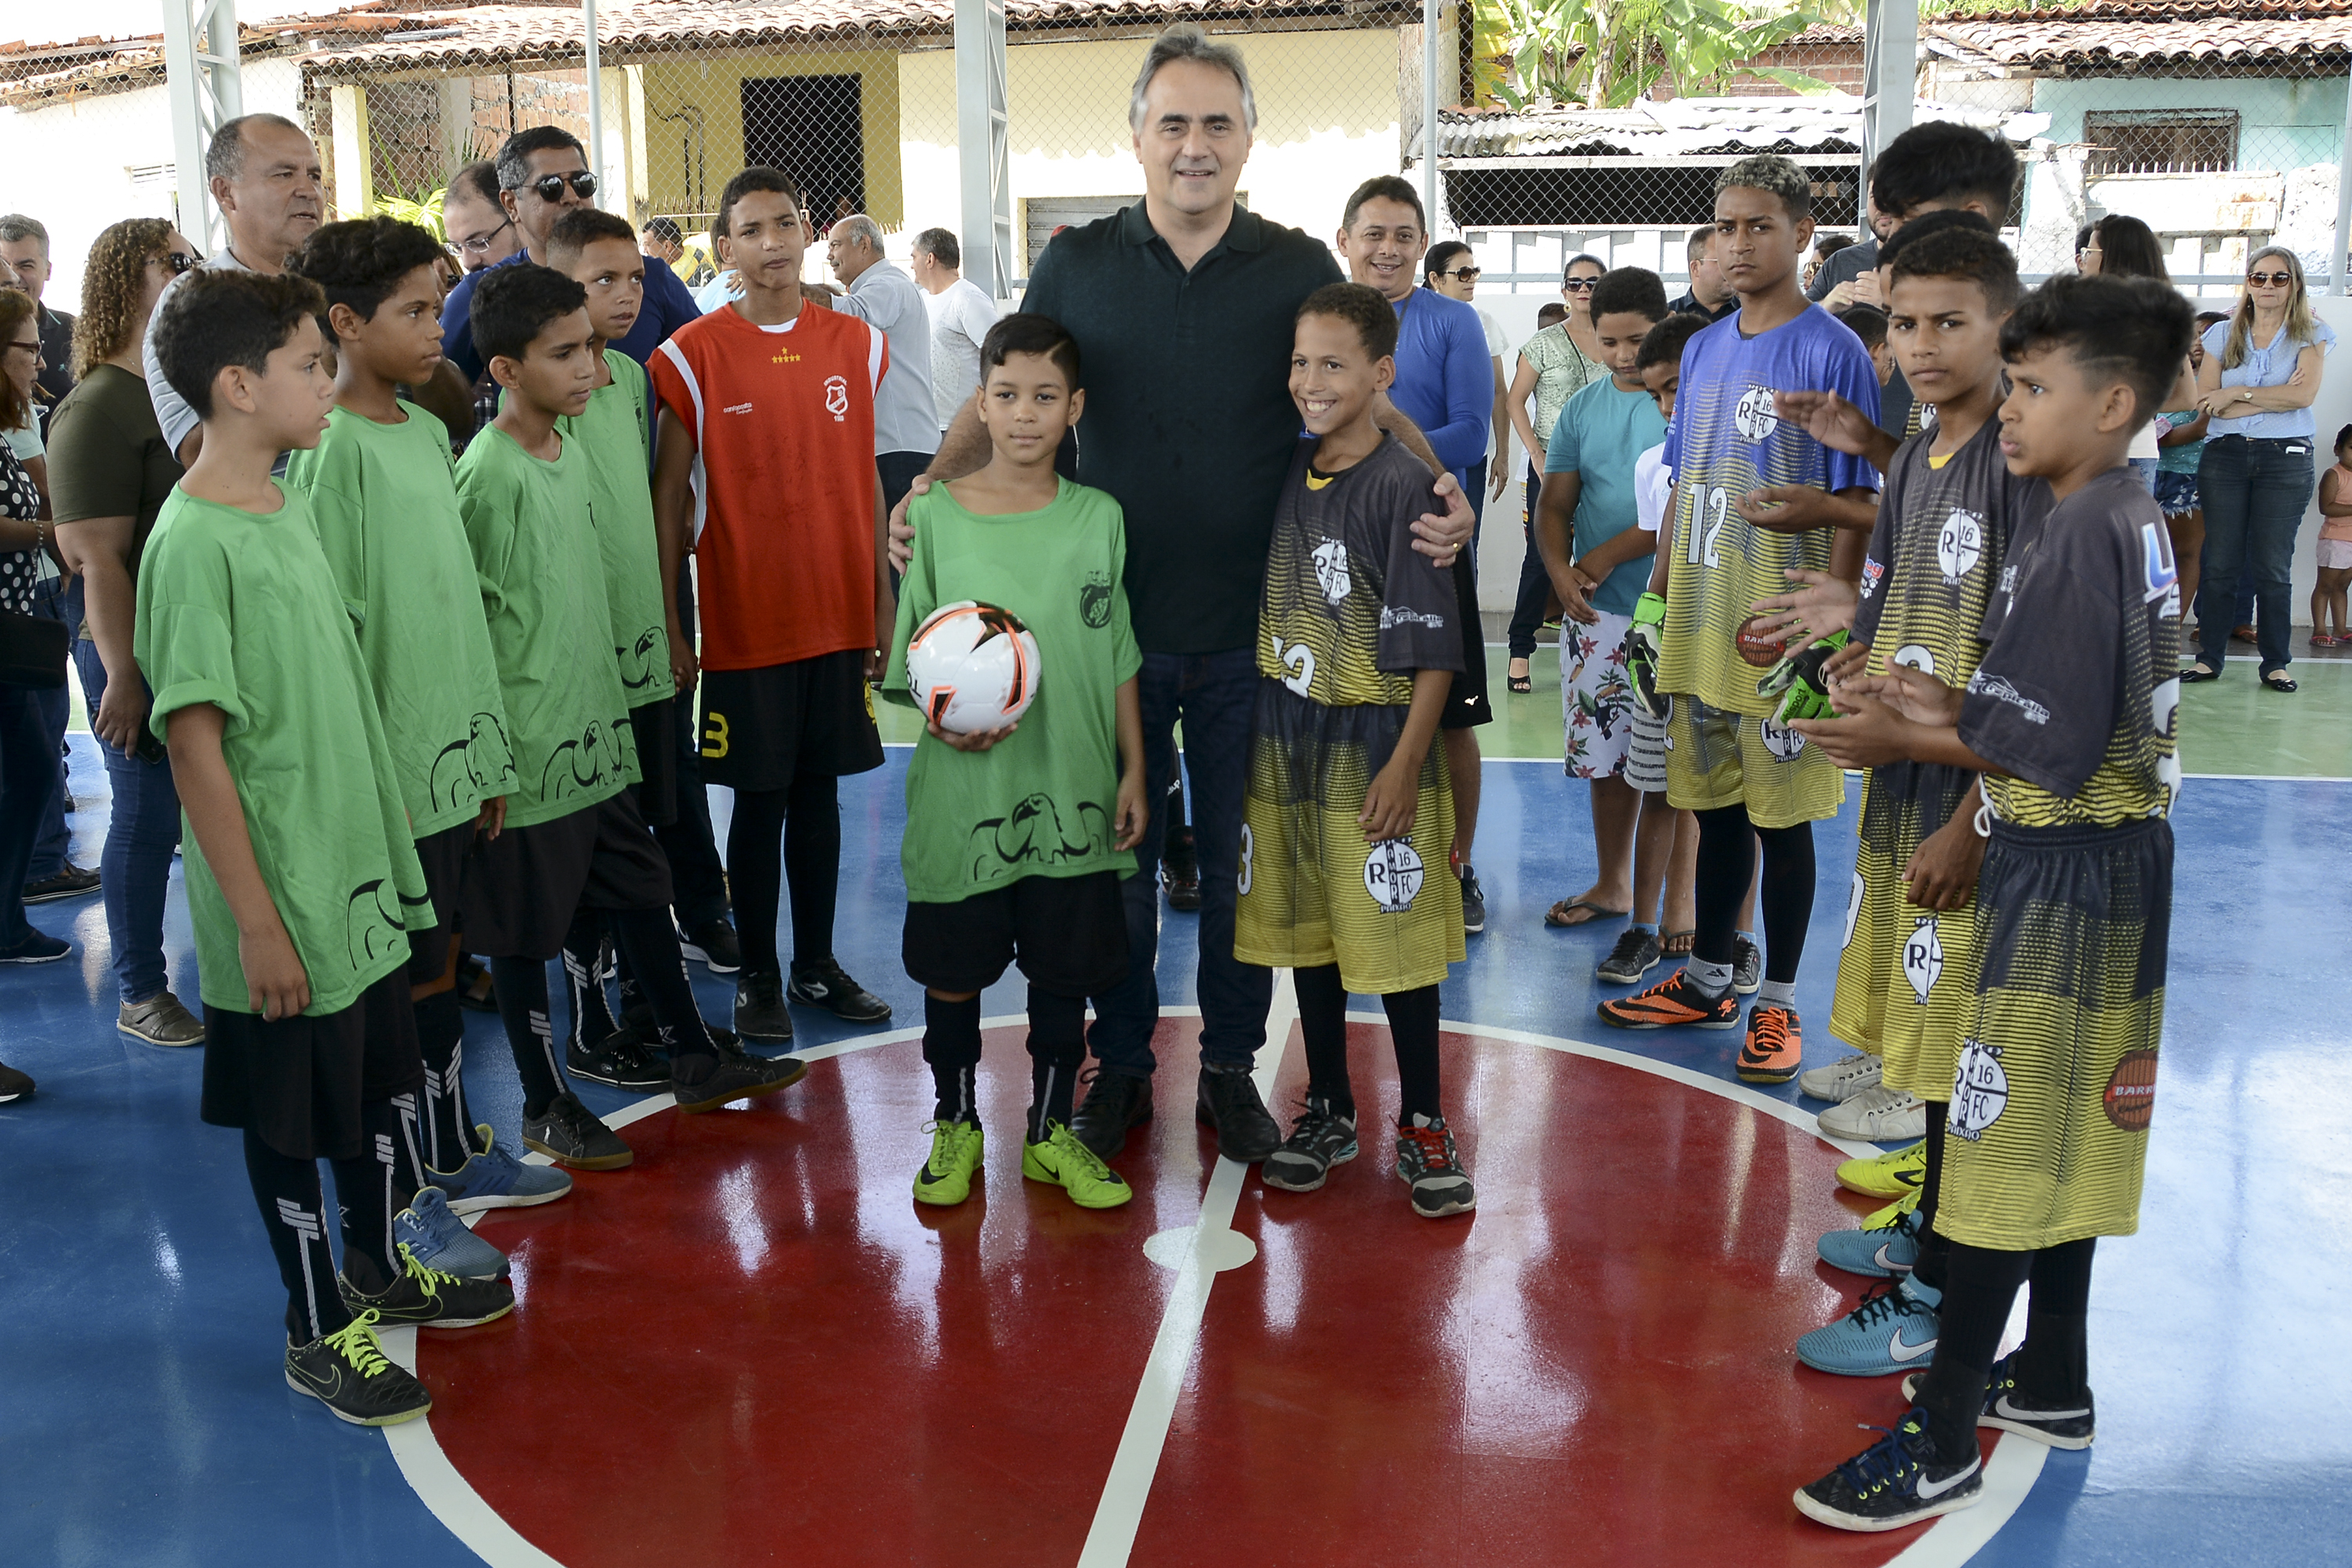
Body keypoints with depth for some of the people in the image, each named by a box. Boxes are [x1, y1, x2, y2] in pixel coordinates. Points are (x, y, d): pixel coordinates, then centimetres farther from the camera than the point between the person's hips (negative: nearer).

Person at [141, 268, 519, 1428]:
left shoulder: (288, 506, 6)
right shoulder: (194, 542, -20)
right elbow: (195, 744, -20)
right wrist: (257, 921, -18)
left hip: (358, 875, 8)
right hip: (283, 904, -8)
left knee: (381, 1081, 22)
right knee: (292, 1119, 9)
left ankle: (384, 1267, 41)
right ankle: (319, 1331, 25)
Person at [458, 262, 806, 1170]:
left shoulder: (570, 447, 7)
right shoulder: (490, 474, -18)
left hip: (595, 727, 8)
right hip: (528, 745, -8)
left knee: (642, 892, 18)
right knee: (523, 928, 7)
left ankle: (692, 1058, 33)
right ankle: (544, 1105, 21)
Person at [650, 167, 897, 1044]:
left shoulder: (857, 344, 5)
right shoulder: (694, 354, -5)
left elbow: (867, 480, 10)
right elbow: (666, 495, -4)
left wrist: (885, 602, 8)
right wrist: (667, 625, -7)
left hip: (839, 615, 3)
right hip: (744, 619, -3)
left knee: (819, 792, 12)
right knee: (758, 800, 5)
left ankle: (816, 964, 24)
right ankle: (758, 978, 18)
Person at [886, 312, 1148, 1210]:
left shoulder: (1099, 519, 2)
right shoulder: (936, 515, -4)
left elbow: (1118, 662, 6)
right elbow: (912, 659, 0)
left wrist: (1133, 770, 5)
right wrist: (943, 721, -18)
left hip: (1074, 791, 2)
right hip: (965, 791, -1)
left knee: (1065, 968, 12)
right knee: (952, 967, 11)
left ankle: (1051, 1133, 30)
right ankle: (955, 1125, 33)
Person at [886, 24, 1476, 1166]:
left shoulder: (1299, 271, 1)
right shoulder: (1076, 265, 1)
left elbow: (1366, 405, 5)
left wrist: (1439, 489, -14)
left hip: (1251, 630, 0)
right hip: (1114, 623, 0)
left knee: (1240, 861, 11)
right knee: (1117, 856, 11)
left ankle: (1231, 1068, 27)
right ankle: (1120, 1063, 28)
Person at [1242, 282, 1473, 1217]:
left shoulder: (1403, 485, -12)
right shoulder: (1283, 474, 6)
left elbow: (1435, 646, -14)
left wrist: (1406, 763, -18)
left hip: (1373, 743, -6)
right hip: (1283, 740, 6)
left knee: (1393, 938, 0)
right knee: (1305, 931, 14)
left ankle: (1423, 1124, 17)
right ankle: (1327, 1111, 28)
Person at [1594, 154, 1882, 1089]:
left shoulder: (1831, 351, -8)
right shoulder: (1703, 351, 11)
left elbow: (1857, 502, -10)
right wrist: (1656, 601, 13)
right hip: (1700, 622, 6)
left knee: (1781, 814, 3)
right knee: (1714, 806, 15)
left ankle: (1777, 1005, 15)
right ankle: (1707, 982, 28)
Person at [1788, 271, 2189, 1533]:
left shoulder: (2082, 536, -19)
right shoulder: (2131, 524, 12)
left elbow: (2047, 746, -21)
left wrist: (1902, 740, -10)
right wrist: (1935, 698, 5)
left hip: (2066, 871, -10)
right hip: (2097, 864, 10)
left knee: (2005, 1142, -5)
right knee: (2063, 1135, 18)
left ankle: (1939, 1444, 3)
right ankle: (2052, 1380, 32)